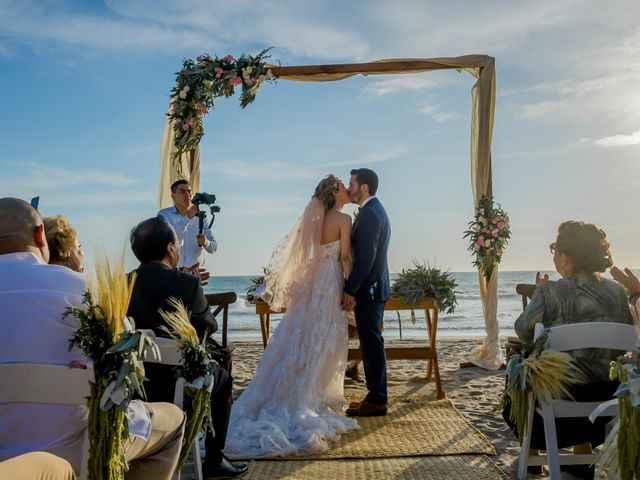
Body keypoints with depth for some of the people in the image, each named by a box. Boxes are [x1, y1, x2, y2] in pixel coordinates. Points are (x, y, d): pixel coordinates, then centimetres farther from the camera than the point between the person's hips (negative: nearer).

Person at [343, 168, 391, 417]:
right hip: (375, 287, 10)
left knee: (371, 344, -3)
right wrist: (353, 288, 18)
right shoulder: (377, 210, 17)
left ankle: (376, 401, 5)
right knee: (372, 343, 14)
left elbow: (366, 258, -23)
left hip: (368, 289, -10)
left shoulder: (369, 214, -16)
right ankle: (376, 396, 23)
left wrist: (349, 290, -19)